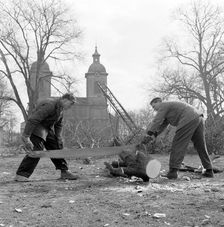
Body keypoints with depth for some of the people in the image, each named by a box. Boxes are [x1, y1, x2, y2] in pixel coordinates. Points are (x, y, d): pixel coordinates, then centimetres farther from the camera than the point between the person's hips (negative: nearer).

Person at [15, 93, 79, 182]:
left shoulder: (60, 108, 4)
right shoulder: (49, 105, -28)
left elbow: (58, 125, 16)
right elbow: (32, 120, -32)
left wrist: (59, 138, 6)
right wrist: (26, 137, -34)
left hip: (48, 129, 10)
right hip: (36, 129, -9)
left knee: (57, 148, 8)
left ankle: (64, 172, 16)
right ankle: (20, 175, -12)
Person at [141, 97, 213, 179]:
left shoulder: (163, 105, 7)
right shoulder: (169, 108, 35)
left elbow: (157, 121, -5)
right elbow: (162, 125, 27)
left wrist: (148, 134, -7)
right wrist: (154, 135, 14)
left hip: (189, 120, -10)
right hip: (199, 118, 10)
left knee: (178, 145, -6)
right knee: (201, 147, 15)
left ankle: (173, 171, -11)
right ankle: (209, 171, 17)